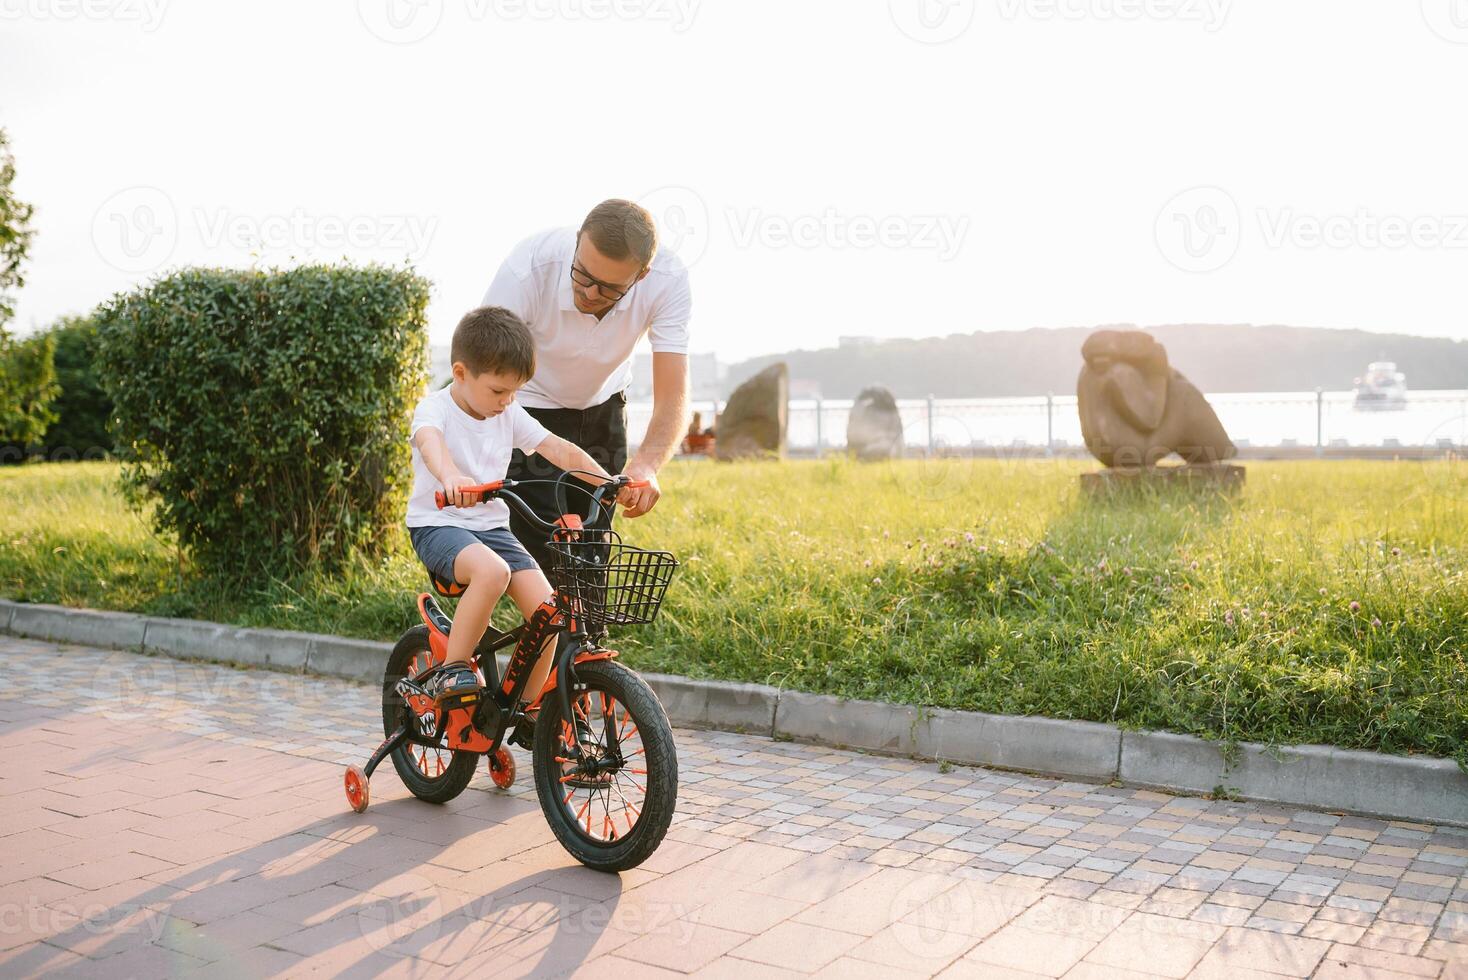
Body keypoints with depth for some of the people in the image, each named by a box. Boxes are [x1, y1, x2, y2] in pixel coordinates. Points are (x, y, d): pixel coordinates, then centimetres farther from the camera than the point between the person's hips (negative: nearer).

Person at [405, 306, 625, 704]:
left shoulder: (510, 416, 6)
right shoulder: (435, 408, -11)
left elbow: (560, 450, 0)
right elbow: (430, 442, -35)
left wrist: (610, 483, -15)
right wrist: (451, 477, -59)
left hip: (492, 526, 6)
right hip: (438, 524, -5)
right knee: (492, 571, -37)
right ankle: (450, 670, -21)